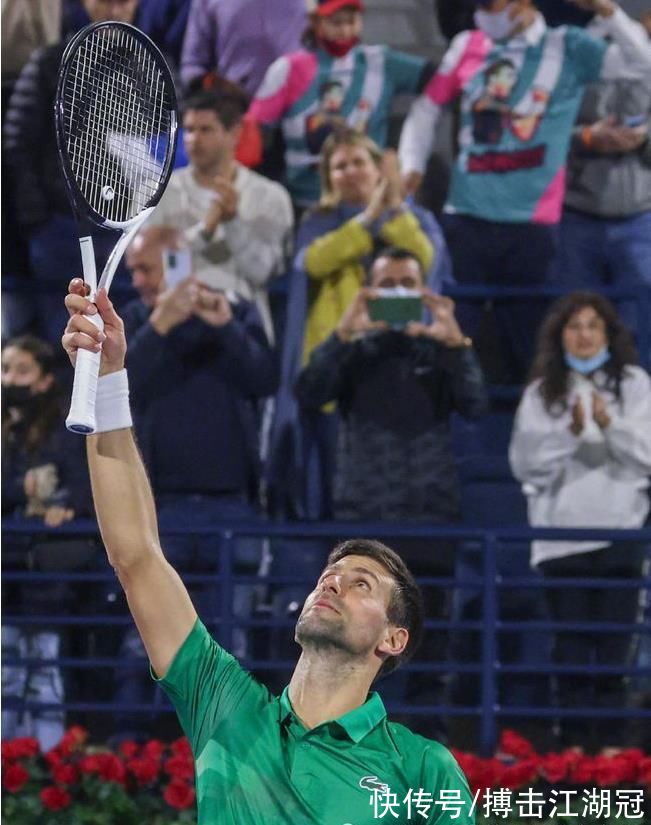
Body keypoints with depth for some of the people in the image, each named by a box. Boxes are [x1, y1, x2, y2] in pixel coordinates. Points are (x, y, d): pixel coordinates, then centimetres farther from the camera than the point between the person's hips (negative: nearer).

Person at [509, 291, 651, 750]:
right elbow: (525, 463, 4)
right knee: (571, 649, 0)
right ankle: (573, 746, 4)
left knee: (614, 645, -5)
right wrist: (570, 432, -11)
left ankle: (611, 745, -2)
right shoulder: (542, 393, 11)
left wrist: (609, 425, -15)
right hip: (560, 536, 1)